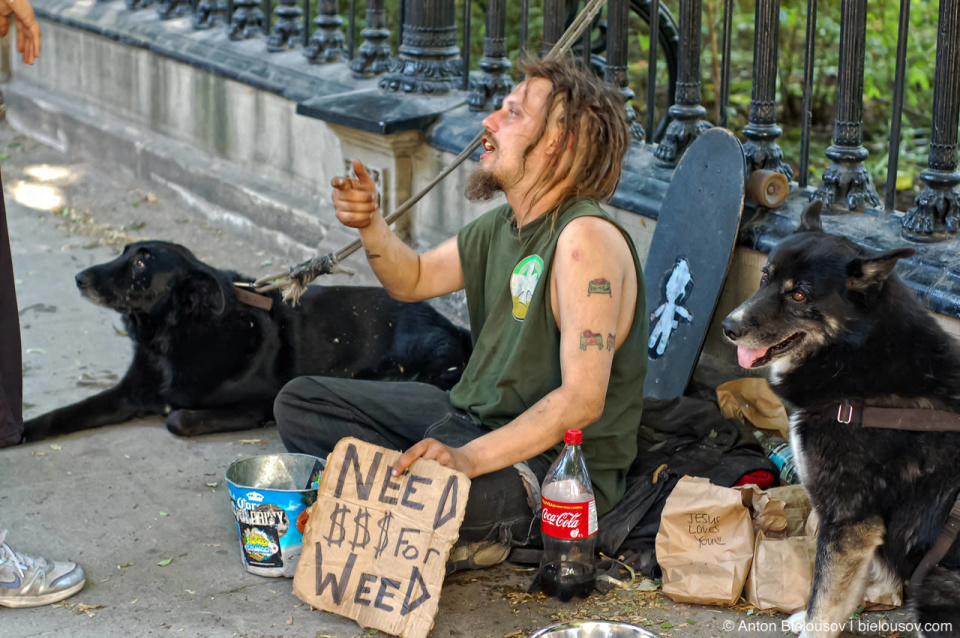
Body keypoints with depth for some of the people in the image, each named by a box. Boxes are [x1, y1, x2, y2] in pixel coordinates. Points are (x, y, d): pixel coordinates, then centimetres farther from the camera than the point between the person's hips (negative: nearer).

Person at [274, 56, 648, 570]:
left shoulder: (586, 238, -23)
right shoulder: (503, 224, 6)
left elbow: (582, 399, -30)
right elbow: (413, 280, 21)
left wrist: (470, 457, -38)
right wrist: (369, 224, 0)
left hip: (559, 464, -9)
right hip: (472, 417, 10)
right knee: (300, 402, 8)